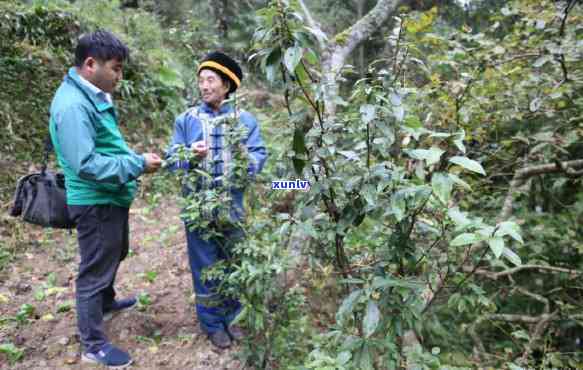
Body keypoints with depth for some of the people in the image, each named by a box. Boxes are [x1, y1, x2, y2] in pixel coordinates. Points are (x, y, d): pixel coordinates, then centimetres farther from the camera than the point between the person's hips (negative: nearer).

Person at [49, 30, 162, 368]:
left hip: (111, 198, 10)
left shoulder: (92, 95, 7)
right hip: (95, 202, -10)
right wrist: (138, 164, -25)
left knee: (115, 255, 28)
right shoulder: (73, 105, -25)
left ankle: (106, 301, 53)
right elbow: (86, 163, -30)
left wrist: (136, 159, 6)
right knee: (96, 269, 4)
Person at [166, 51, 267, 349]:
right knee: (205, 267, 10)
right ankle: (213, 324, 29)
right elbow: (172, 158, -3)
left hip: (233, 205, 1)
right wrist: (191, 156, -24)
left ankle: (229, 317, 36)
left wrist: (248, 161, -27)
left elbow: (260, 154, -5)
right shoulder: (186, 120, 2)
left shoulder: (245, 119, 2)